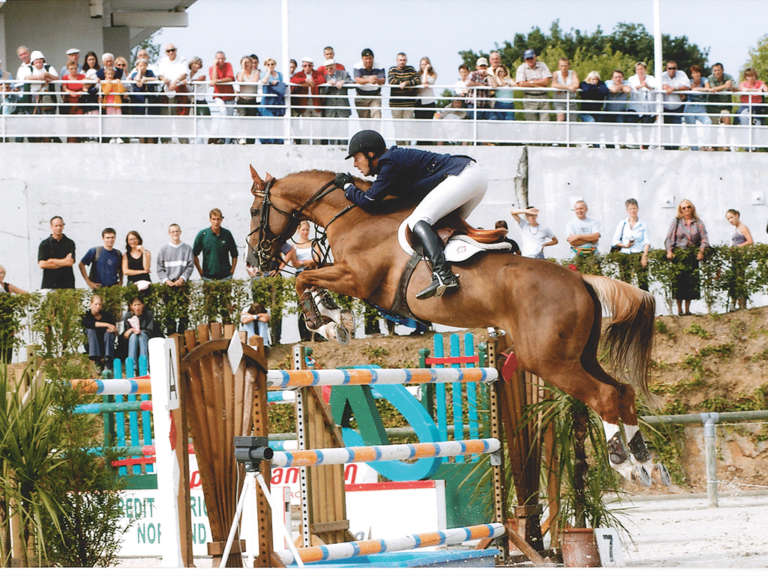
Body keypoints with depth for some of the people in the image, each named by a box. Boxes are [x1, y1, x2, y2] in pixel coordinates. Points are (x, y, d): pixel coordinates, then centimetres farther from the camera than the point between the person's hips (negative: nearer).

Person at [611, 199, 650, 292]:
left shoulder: (643, 224, 9)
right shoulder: (622, 224, 12)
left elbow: (647, 242, 4)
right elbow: (614, 241, 11)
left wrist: (645, 255, -11)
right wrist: (625, 245, -7)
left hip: (639, 255, -1)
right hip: (625, 255, 1)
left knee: (643, 282, -11)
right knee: (625, 282, -5)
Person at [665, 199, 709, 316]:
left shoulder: (698, 223, 12)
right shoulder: (676, 222, 11)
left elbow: (704, 240, 5)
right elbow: (669, 238, 7)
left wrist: (701, 251, -11)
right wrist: (669, 251, -8)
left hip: (693, 254, 1)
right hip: (678, 253, -1)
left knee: (691, 281, -4)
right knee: (678, 280, -9)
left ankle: (687, 309, 2)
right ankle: (679, 309, -4)